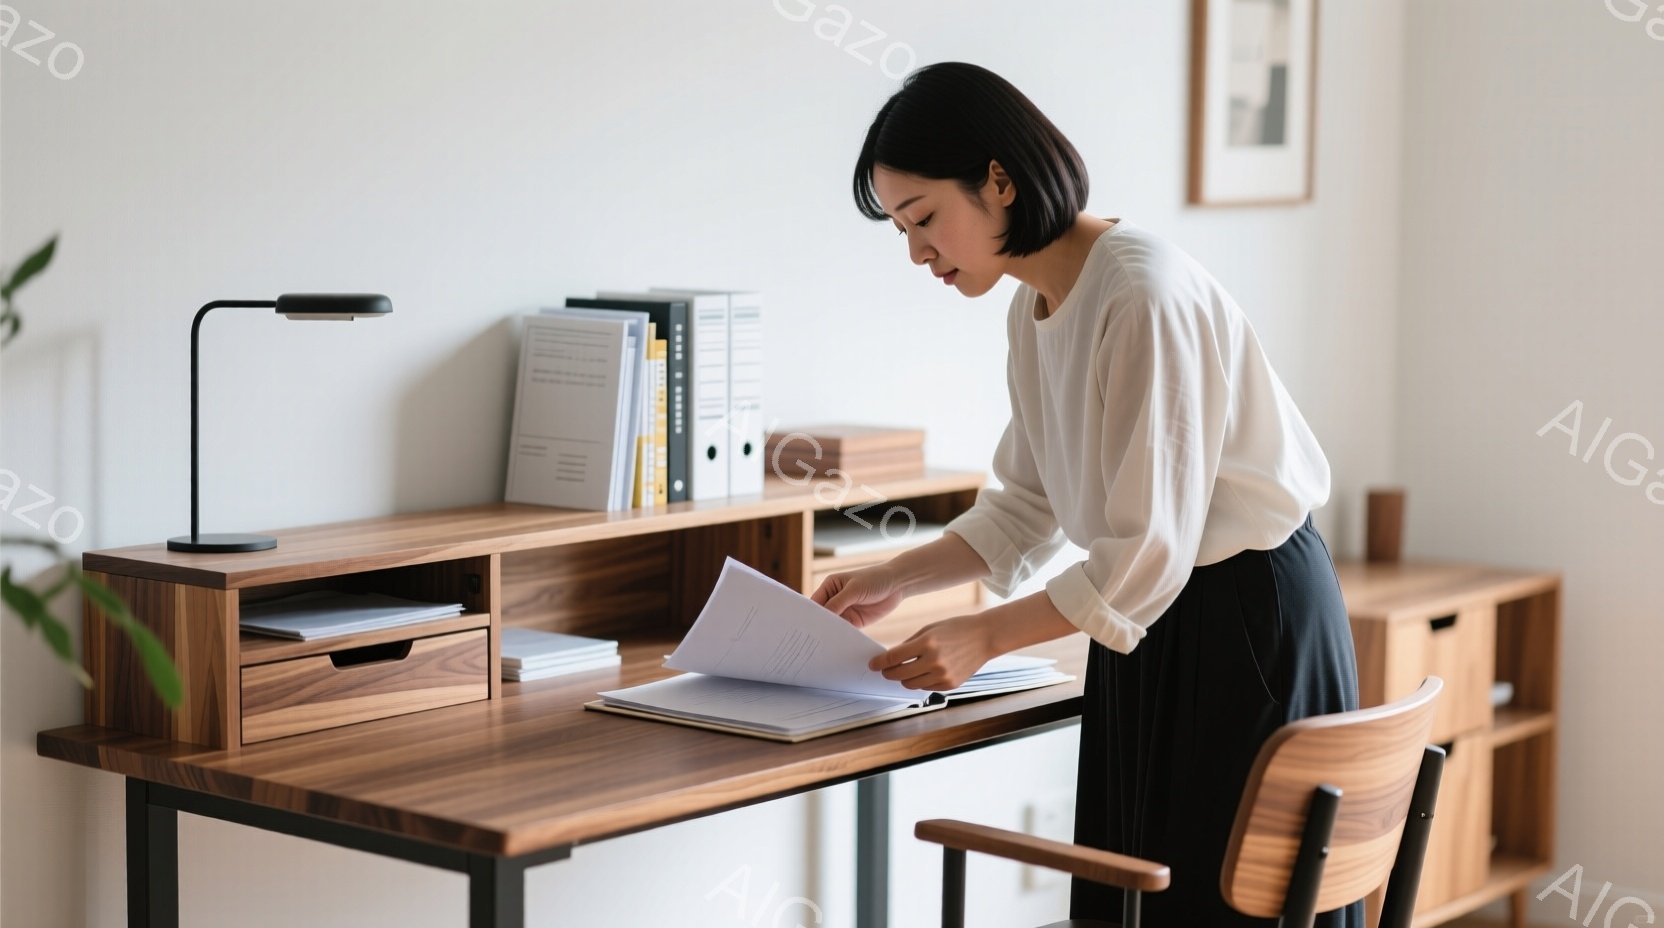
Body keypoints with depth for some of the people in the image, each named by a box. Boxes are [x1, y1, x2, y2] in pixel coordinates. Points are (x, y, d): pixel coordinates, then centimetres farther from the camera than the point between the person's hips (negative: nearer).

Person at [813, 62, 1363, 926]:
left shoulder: (1144, 296, -24)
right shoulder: (1035, 309, 5)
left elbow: (1148, 551, -24)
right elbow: (1028, 505, 15)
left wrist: (986, 635, -20)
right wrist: (895, 579, 6)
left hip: (1246, 622, -9)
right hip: (1148, 626, 9)